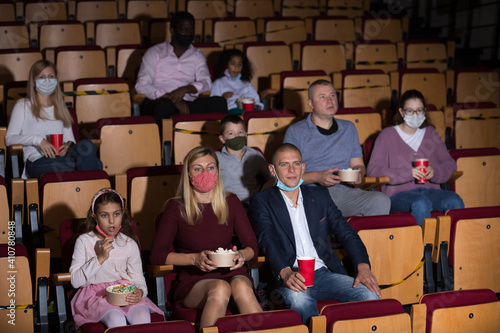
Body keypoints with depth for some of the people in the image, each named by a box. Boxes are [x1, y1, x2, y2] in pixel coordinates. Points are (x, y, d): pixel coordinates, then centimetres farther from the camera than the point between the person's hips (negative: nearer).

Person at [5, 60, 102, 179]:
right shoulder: (23, 106, 15)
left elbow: (70, 138, 24)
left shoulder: (60, 108, 29)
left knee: (86, 145, -35)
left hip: (61, 158, 5)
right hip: (38, 162, -5)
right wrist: (38, 140, -14)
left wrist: (69, 145, -2)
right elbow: (9, 138, 2)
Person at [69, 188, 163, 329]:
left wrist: (140, 292, -16)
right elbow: (75, 281, -6)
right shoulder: (84, 241, 2)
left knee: (142, 316, -31)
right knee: (116, 319, -35)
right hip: (96, 295, -2)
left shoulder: (129, 244, 9)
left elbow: (138, 279, 9)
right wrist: (100, 258, -14)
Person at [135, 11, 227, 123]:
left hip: (188, 104, 3)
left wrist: (185, 89, -15)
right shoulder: (155, 53, 11)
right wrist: (171, 98, -16)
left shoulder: (197, 55, 22)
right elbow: (141, 85, -2)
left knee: (219, 102, -26)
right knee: (164, 104, -40)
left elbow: (206, 83, 8)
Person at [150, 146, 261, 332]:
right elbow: (157, 254, -3)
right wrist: (195, 259, -15)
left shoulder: (231, 203, 11)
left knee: (240, 286, -34)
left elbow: (252, 246, 13)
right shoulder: (176, 208, 2)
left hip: (230, 273, 2)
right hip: (192, 281, -2)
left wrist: (242, 255, -11)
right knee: (220, 288, -36)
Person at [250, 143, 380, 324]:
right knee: (298, 298, -38)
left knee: (370, 294, -22)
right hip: (290, 277, -4)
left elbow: (346, 233, 10)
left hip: (325, 273, 4)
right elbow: (268, 241, -10)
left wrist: (363, 267, -9)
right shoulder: (262, 202, 5)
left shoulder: (320, 195, 16)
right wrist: (285, 272, -31)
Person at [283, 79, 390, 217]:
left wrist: (358, 173, 0)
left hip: (345, 191, 4)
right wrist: (317, 177, -14)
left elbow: (358, 164, 25)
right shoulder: (295, 132, 9)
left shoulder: (348, 128, 23)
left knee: (381, 201, -26)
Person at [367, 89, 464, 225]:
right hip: (398, 194, -4)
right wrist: (408, 173, -17)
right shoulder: (387, 135, 7)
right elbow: (373, 170, -5)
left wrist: (435, 172, -8)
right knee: (421, 203, -38)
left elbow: (449, 163, 16)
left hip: (429, 190, 4)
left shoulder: (430, 133, 21)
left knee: (455, 201, -28)